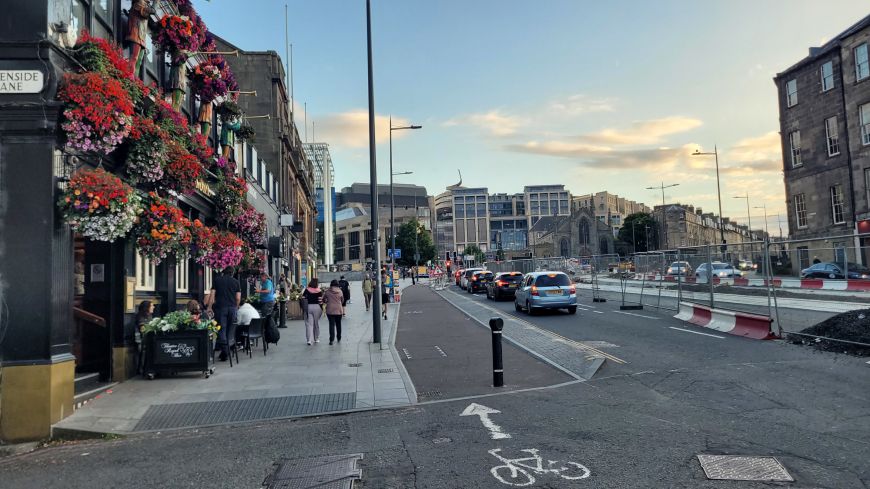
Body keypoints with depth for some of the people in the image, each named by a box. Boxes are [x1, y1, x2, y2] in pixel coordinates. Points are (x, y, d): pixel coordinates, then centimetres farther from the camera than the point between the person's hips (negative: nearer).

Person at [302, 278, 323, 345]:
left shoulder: (307, 290, -3)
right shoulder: (319, 291, -6)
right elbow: (321, 300, -6)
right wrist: (322, 309, 3)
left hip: (308, 307, 0)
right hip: (317, 307, 0)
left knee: (309, 324, 1)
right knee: (316, 323, 14)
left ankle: (309, 340, -8)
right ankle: (316, 339, 26)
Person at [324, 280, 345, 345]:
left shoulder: (328, 292, -4)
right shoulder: (340, 291, -1)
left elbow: (324, 300, 7)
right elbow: (342, 301, 9)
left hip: (330, 310, -1)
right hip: (339, 310, 1)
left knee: (331, 324, 0)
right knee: (338, 324, 15)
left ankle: (331, 339, -9)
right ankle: (339, 339, 25)